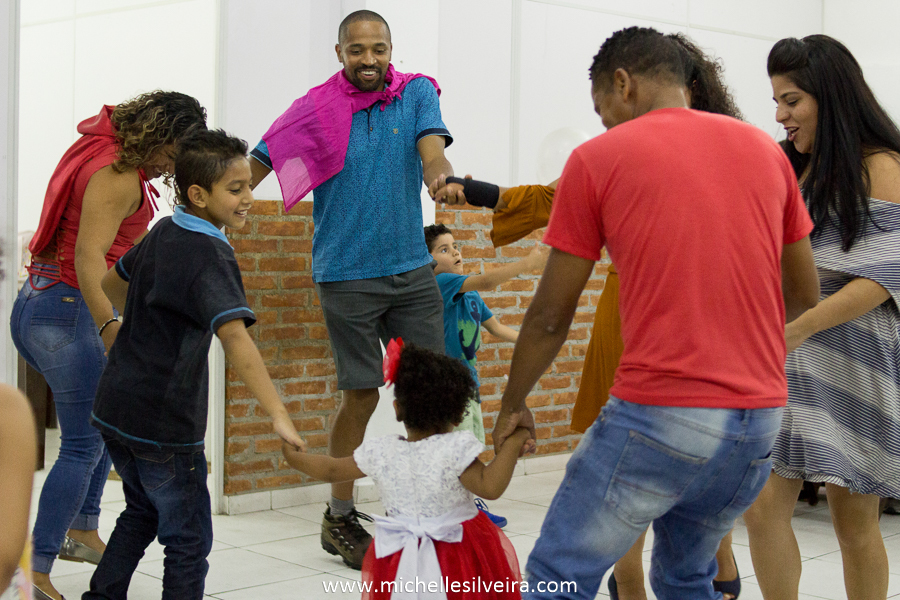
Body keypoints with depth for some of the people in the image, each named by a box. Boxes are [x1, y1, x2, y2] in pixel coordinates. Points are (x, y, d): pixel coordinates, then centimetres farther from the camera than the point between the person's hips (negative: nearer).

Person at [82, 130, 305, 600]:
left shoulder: (162, 232, 7)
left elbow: (111, 282, 24)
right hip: (162, 425, -8)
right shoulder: (211, 254, -20)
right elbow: (234, 337, -33)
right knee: (189, 541, 4)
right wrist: (278, 415, -40)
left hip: (114, 409, 8)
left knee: (143, 511, 28)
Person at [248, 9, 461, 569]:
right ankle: (340, 519, 16)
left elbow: (431, 151, -15)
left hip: (413, 270, 3)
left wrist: (441, 179, -38)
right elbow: (254, 168, -2)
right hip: (347, 276, -3)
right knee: (362, 395, 0)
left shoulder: (418, 93, 2)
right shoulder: (316, 110, -3)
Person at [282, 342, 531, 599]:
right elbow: (490, 487, -22)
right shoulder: (456, 448, -13)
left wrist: (294, 457, 31)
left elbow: (331, 470, 14)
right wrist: (512, 443, -15)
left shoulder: (380, 453, 1)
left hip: (401, 558, 3)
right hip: (458, 554, -3)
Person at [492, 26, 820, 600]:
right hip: (761, 415, 6)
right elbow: (805, 297, 19)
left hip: (661, 415, -6)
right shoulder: (765, 149, 12)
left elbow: (551, 316, 3)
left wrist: (512, 406, 17)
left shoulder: (597, 158, -1)